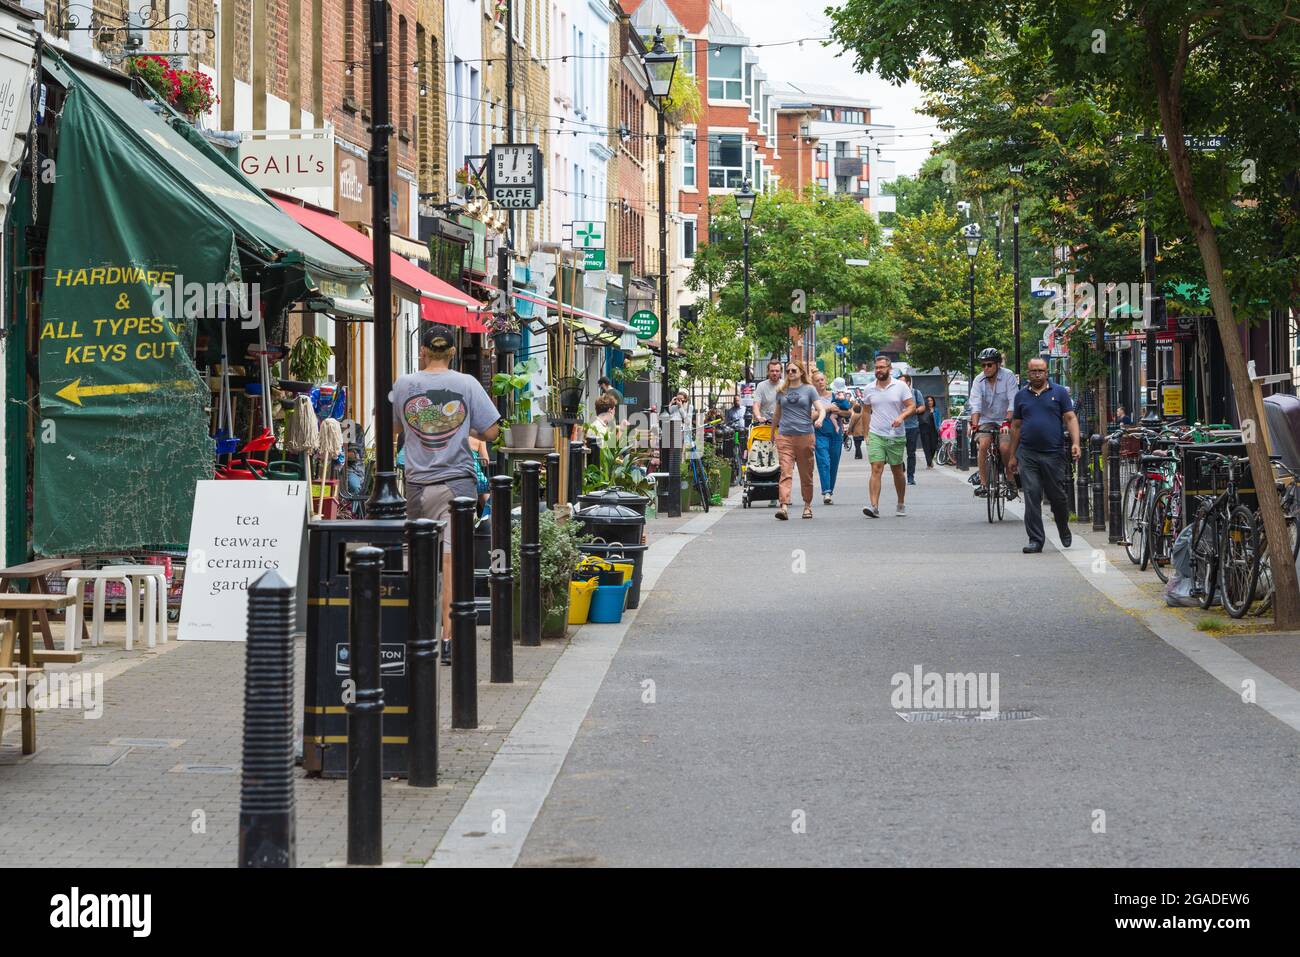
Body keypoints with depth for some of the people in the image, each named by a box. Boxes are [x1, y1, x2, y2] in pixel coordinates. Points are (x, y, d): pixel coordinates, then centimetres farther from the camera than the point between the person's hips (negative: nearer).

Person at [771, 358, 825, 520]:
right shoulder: (781, 391, 13)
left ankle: (807, 505, 22)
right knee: (785, 472, -13)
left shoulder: (809, 390, 6)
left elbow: (821, 409, -3)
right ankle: (784, 506, -24)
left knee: (806, 474, 8)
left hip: (805, 435, -1)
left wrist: (819, 418, -24)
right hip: (784, 436, 1)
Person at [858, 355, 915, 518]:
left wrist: (902, 416, -21)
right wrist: (866, 434, 11)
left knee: (897, 471, 11)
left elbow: (912, 406, -2)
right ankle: (874, 506, -21)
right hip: (876, 435, 0)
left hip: (896, 436, 0)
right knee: (876, 469, -13)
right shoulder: (869, 389, 6)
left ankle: (901, 505, 27)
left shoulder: (900, 387, 0)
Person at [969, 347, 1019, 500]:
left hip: (1005, 420, -2)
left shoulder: (1008, 376, -12)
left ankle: (1011, 482, -1)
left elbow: (1012, 402, -20)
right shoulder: (979, 380, -6)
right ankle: (983, 483, -15)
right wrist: (974, 424, -30)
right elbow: (976, 404, -16)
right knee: (983, 445, -21)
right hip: (986, 420, 2)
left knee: (1005, 448, -20)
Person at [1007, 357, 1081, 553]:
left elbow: (1071, 419, 2)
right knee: (1031, 497, -5)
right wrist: (1012, 456, 12)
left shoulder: (1059, 392, 6)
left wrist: (1075, 443, -13)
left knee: (1057, 496, 5)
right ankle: (1035, 540, -2)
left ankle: (1064, 530, 30)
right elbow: (1016, 426, 15)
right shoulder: (1021, 396, 12)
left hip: (1053, 454, -1)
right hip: (1027, 454, 1)